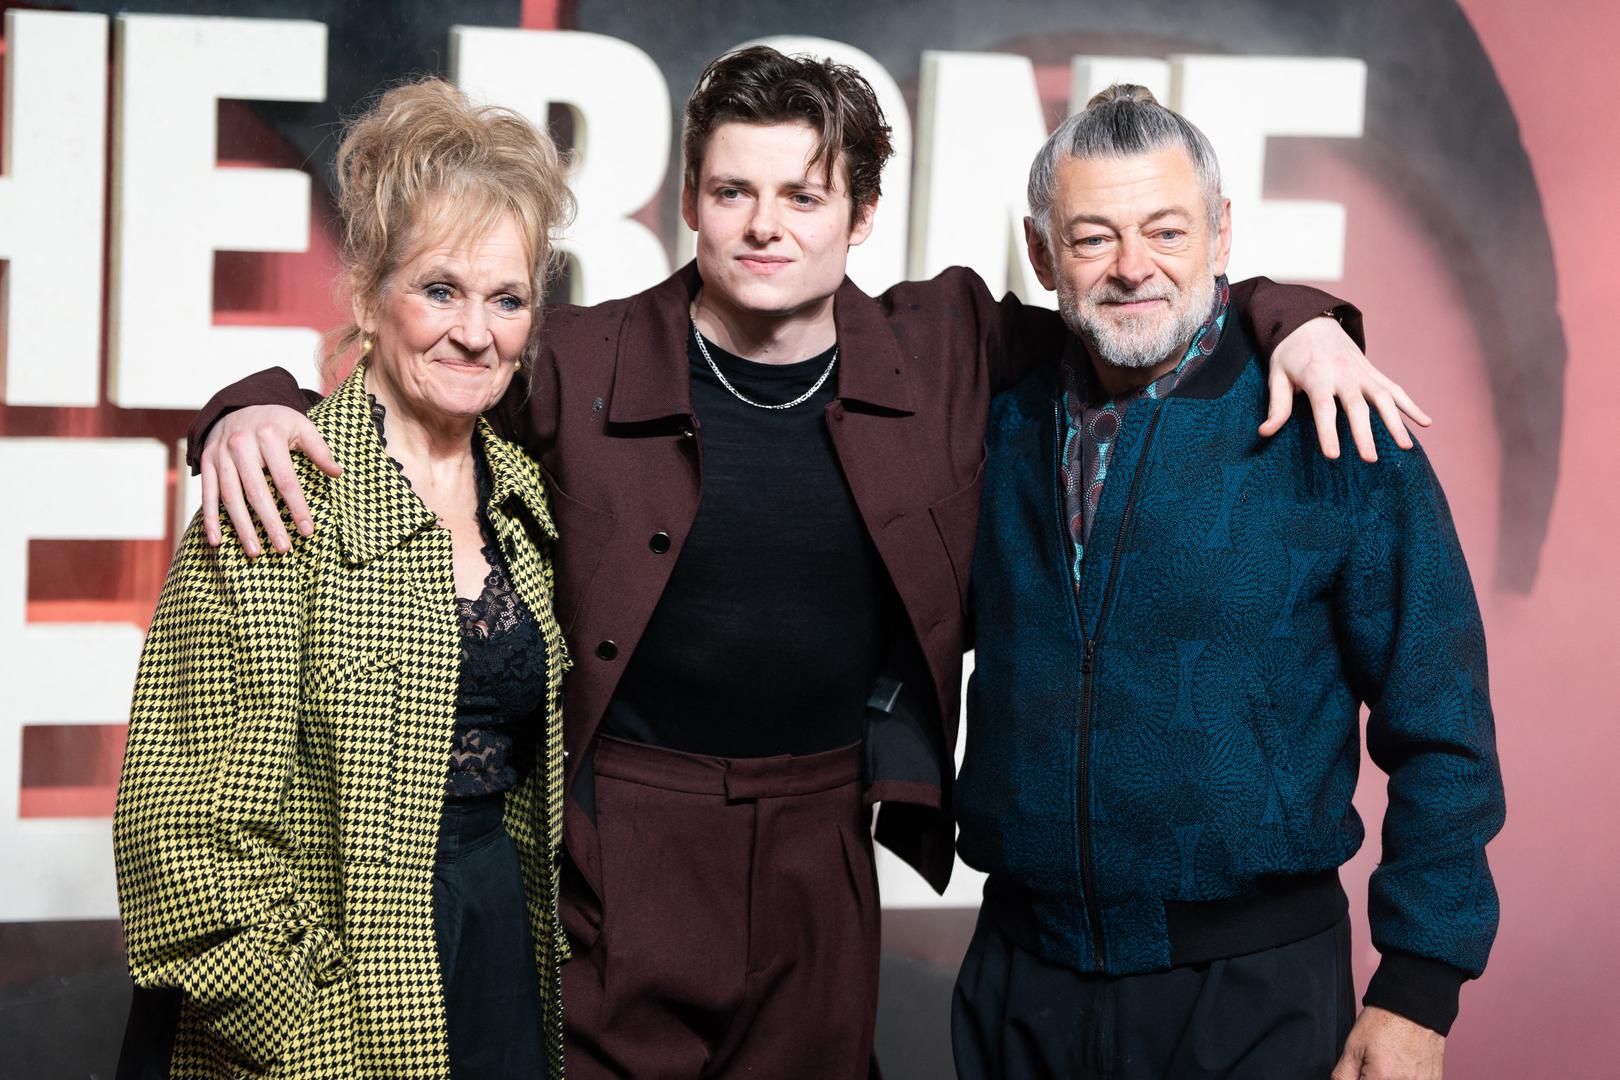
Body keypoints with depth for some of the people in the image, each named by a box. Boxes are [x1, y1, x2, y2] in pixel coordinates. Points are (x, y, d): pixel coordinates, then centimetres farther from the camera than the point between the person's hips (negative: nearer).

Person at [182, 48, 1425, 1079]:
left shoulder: (941, 350, 1)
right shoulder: (584, 362, -6)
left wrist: (1291, 319, -1)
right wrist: (254, 409, -17)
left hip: (823, 847, 3)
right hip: (620, 846, -2)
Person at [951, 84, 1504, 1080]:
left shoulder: (1335, 436, -9)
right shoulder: (1005, 422, 2)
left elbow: (1440, 733, -7)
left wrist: (1420, 992, -9)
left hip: (1254, 993, -3)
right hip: (1020, 983, 4)